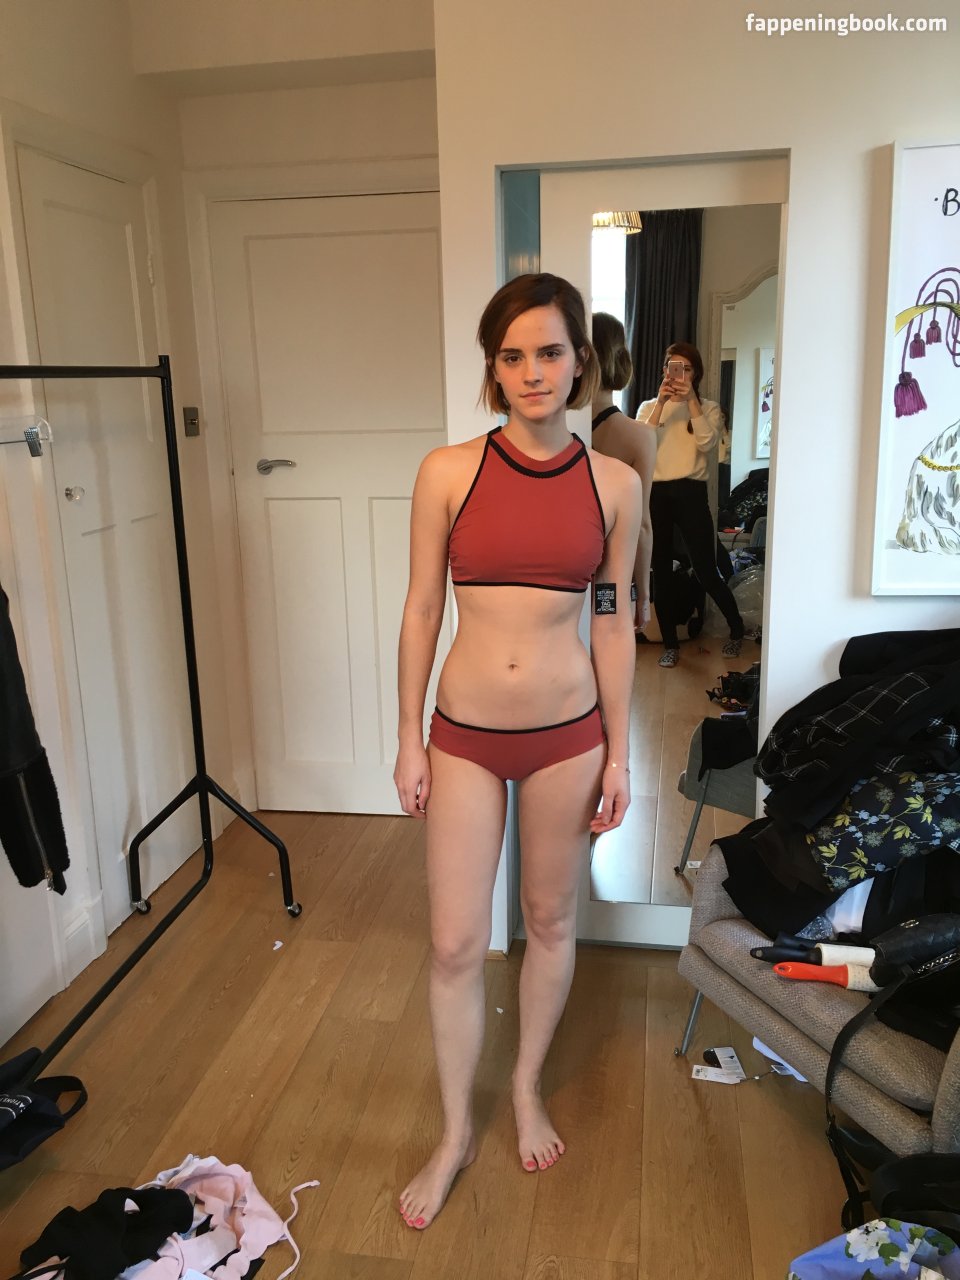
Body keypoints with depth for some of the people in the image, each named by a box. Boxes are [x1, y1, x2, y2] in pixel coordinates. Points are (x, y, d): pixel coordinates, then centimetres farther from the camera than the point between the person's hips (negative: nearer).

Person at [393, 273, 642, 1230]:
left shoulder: (613, 484, -2)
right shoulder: (448, 472, -7)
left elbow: (613, 623, 3)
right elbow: (421, 610, -2)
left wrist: (618, 751, 4)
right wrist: (410, 739, -1)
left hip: (567, 732, 1)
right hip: (465, 732, -1)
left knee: (550, 922, 16)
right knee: (454, 943, 6)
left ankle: (528, 1090, 42)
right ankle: (455, 1132, 30)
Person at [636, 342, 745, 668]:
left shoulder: (708, 408, 7)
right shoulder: (648, 406, 10)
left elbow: (706, 443, -12)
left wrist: (691, 400, -15)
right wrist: (661, 402, -14)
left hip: (691, 493, -2)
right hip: (655, 493, 2)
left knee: (705, 572, -3)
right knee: (661, 572, 5)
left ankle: (736, 628, 21)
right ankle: (670, 643, 17)